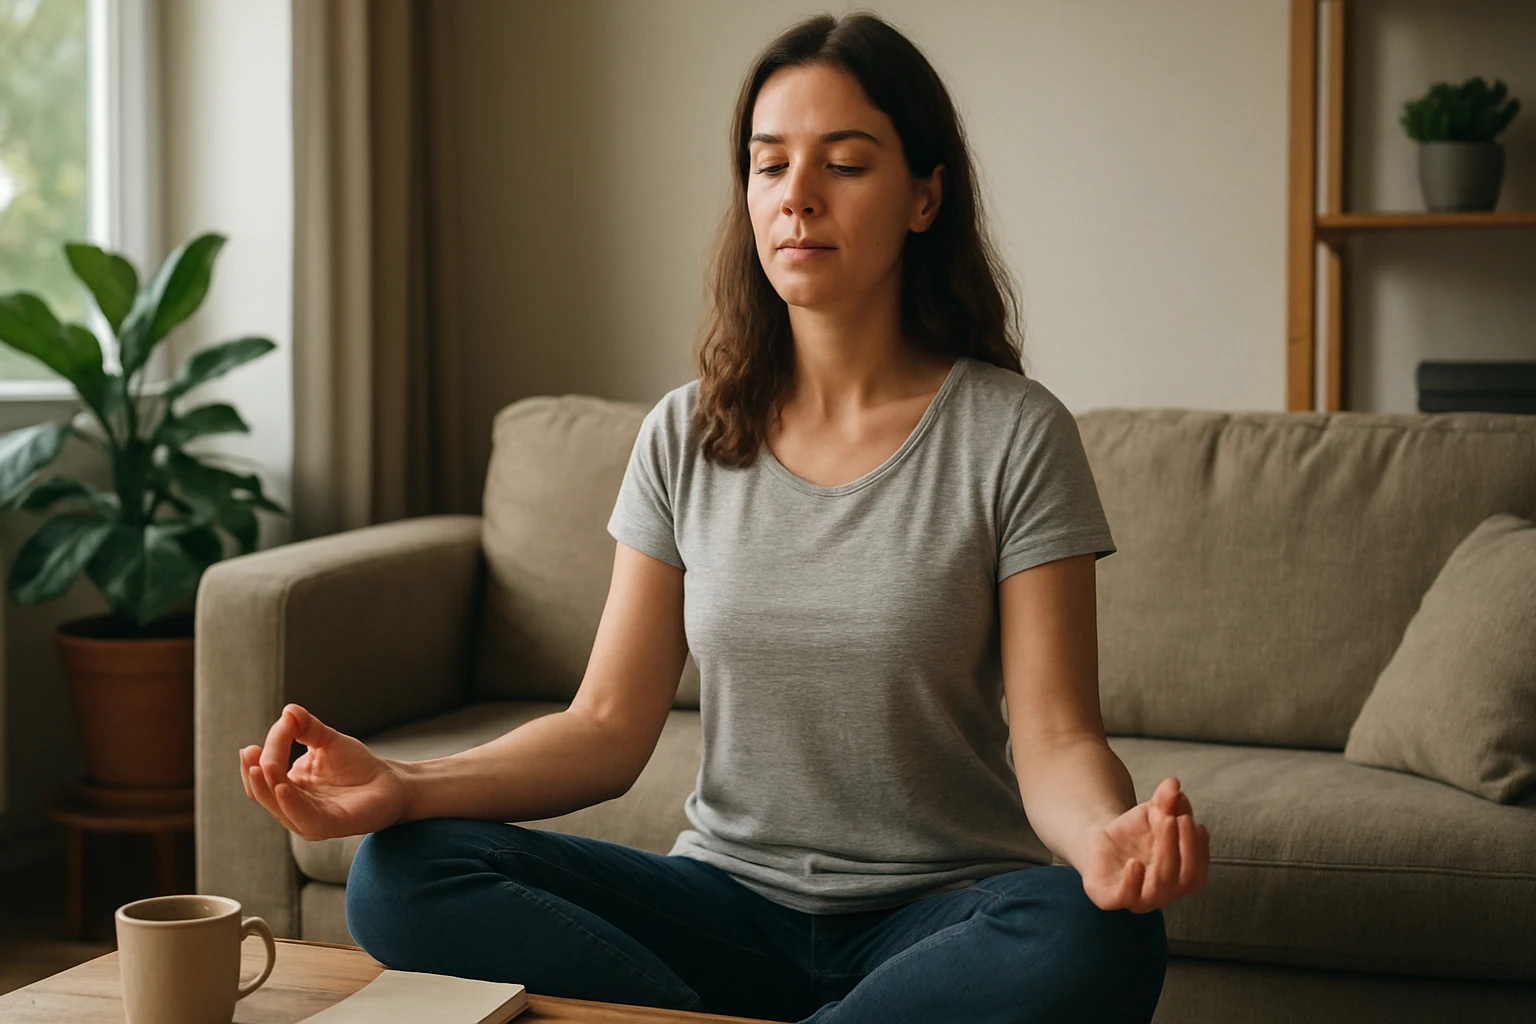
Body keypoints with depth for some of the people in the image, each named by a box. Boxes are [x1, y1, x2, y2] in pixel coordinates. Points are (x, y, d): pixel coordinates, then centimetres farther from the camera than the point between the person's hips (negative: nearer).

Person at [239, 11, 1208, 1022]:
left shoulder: (1013, 435, -5)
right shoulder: (686, 439, 5)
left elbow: (1055, 740, -9)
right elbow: (609, 727, 2)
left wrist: (1109, 835, -33)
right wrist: (403, 785, -15)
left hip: (939, 916, -1)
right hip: (730, 896, 2)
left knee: (1096, 940, -37)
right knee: (400, 874, -20)